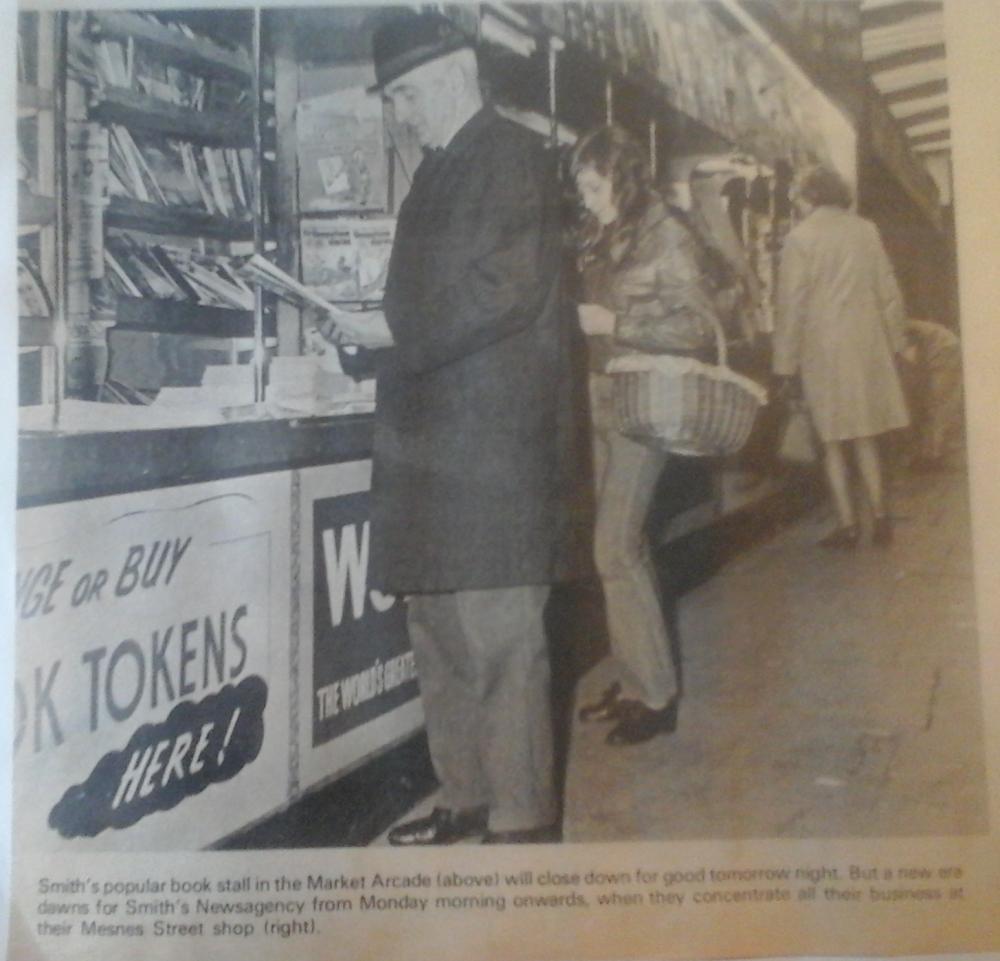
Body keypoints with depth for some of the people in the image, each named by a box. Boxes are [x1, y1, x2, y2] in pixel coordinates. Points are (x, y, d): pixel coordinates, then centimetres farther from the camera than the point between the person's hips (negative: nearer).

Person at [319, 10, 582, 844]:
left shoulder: (513, 156, -4)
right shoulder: (438, 173, 21)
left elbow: (506, 288, -15)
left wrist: (394, 330, -12)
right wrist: (381, 334, 5)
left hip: (493, 439, -9)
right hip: (430, 437, 9)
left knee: (499, 635, -5)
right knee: (439, 630, 14)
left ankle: (522, 819, 5)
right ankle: (466, 797, 26)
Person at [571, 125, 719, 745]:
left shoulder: (667, 235, -7)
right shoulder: (600, 237, 14)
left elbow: (700, 326, -11)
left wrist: (614, 323, -16)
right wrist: (577, 317, 2)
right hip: (600, 399, 7)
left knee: (616, 548, -10)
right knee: (625, 545, 10)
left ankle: (655, 695, 1)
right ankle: (635, 681, 20)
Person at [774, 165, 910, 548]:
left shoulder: (800, 236, -7)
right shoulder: (865, 229, 5)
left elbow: (791, 304, -9)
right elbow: (888, 291, 7)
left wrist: (785, 362, -4)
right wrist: (894, 340, 15)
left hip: (822, 348, -4)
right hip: (868, 345, 4)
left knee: (833, 442, 4)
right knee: (866, 437, 13)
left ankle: (847, 524, 4)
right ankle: (879, 517, 10)